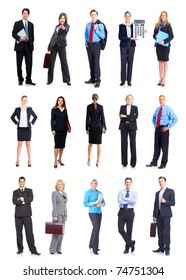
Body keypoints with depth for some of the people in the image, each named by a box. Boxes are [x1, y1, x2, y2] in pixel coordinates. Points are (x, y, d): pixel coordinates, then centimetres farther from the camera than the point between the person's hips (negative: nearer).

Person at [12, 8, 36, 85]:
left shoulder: (31, 24, 13)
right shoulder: (17, 23, 4)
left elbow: (32, 35, 15)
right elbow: (13, 34, -2)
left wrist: (32, 43, 6)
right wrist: (19, 38, -18)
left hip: (29, 46, 2)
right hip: (20, 45, -2)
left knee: (29, 63, -1)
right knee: (19, 64, 1)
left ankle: (28, 80, 6)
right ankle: (20, 80, 9)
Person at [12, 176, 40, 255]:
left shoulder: (29, 190, 10)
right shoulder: (15, 192, 11)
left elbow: (31, 199, -9)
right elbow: (14, 201, -6)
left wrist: (21, 198, -6)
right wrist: (24, 201, -12)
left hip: (27, 214, -2)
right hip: (18, 214, 2)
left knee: (29, 232, -8)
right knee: (19, 232, 3)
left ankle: (33, 250, -9)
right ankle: (20, 249, 11)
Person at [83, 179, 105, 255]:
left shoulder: (99, 193, 11)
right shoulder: (87, 193, -5)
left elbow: (104, 203, 11)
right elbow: (85, 204, -11)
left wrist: (100, 204, -12)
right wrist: (95, 202, -18)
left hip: (99, 212, 6)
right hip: (93, 213, -6)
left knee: (96, 229, 13)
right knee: (96, 228, -16)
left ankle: (91, 245, 29)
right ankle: (95, 248, -13)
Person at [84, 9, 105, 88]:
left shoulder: (100, 25, -2)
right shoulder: (88, 25, 10)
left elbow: (103, 36, -9)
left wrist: (96, 30, -18)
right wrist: (86, 43, 9)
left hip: (96, 45, -5)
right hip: (89, 45, 5)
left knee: (96, 62, -9)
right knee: (91, 62, 9)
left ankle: (97, 80, -6)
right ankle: (92, 79, 17)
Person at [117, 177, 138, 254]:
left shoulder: (134, 193, 5)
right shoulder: (121, 192, 6)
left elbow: (134, 201, -16)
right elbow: (119, 201, -11)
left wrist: (125, 199, -12)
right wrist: (129, 201, -13)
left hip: (130, 212, 0)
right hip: (122, 212, 0)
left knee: (129, 230, 4)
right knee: (121, 229, -10)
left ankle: (127, 247, 14)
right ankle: (130, 242, 4)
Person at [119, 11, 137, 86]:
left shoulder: (133, 25, 7)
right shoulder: (121, 26, 2)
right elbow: (120, 37, -6)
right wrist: (130, 38, -14)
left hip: (131, 46, 1)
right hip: (123, 46, -1)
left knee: (130, 62, 3)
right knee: (123, 63, 0)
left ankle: (129, 80, 8)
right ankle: (123, 80, 7)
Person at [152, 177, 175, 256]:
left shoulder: (170, 191, 3)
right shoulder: (157, 193, 19)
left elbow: (173, 203, -4)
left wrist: (165, 201, -20)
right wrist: (154, 215, 13)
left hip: (166, 214, -5)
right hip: (159, 214, 5)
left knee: (166, 231, -9)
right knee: (160, 232, 4)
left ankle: (167, 249, -9)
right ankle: (161, 248, 8)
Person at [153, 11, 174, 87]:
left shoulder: (168, 25, -5)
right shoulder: (157, 25, 8)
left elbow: (171, 36, -9)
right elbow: (154, 34, 14)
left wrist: (164, 41, -20)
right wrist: (155, 36, -9)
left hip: (165, 46, -5)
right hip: (158, 45, 5)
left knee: (165, 62, 1)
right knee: (160, 62, 9)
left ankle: (164, 80, 4)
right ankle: (160, 79, 14)